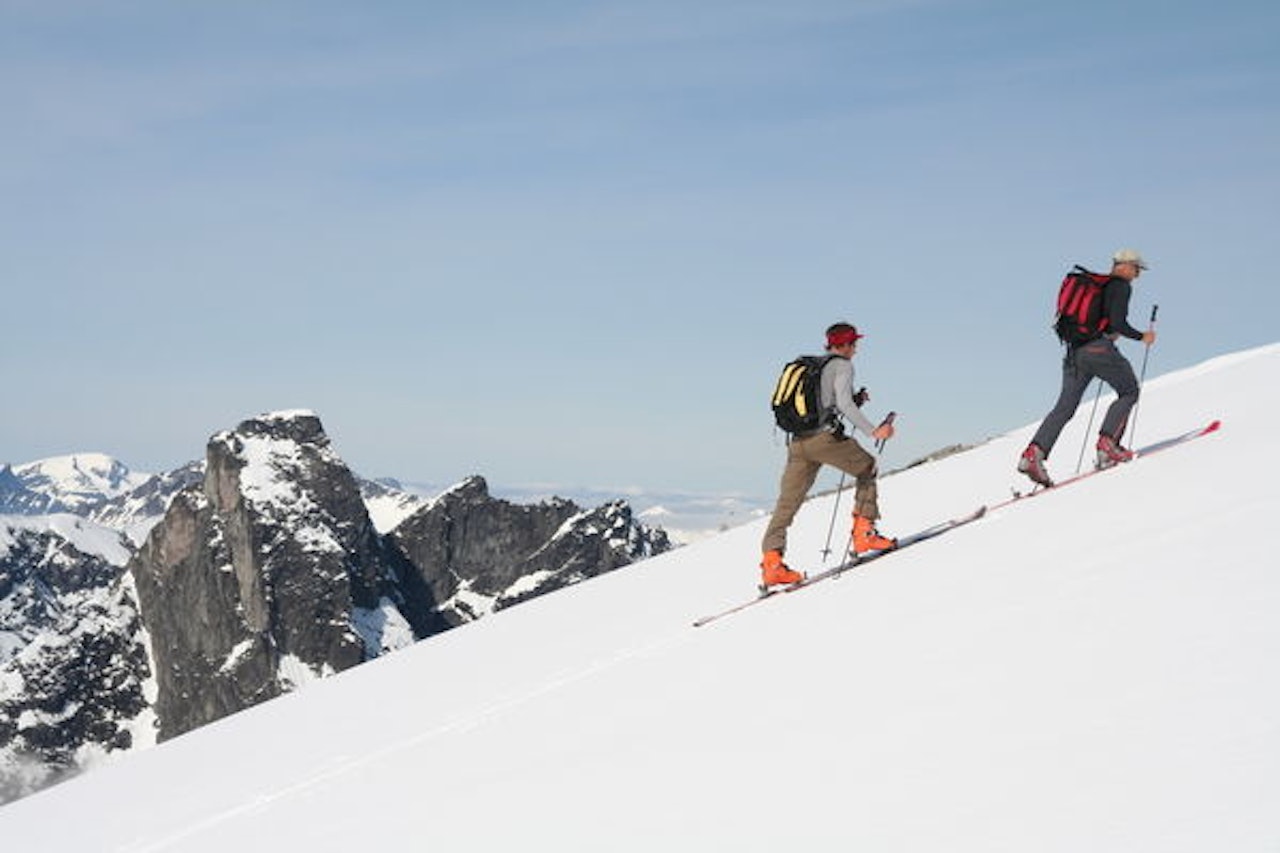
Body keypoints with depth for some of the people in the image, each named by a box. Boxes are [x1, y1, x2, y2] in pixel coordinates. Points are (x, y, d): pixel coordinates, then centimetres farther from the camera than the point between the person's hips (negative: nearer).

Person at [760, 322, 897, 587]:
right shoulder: (842, 366, 3)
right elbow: (844, 403, -12)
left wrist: (856, 400, 30)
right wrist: (873, 431, -15)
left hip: (798, 442, 7)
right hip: (825, 437, -7)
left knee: (787, 503, 5)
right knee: (867, 468, 17)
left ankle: (772, 561, -7)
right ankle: (863, 532, 9)